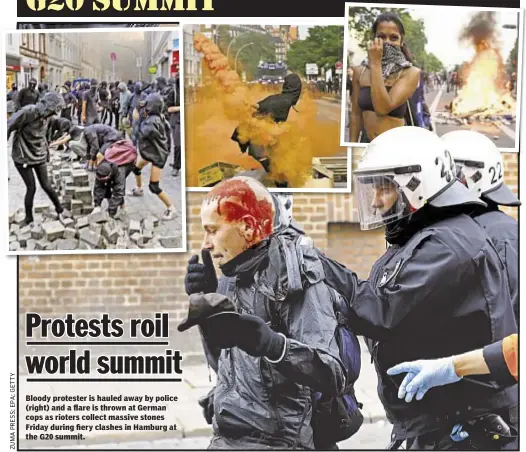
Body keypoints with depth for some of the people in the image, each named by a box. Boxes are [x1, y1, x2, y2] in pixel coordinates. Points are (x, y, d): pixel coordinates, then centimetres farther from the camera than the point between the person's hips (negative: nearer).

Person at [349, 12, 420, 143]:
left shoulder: (411, 73, -11)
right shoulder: (359, 71, 0)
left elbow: (383, 108, -23)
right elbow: (356, 114, 5)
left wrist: (376, 63, -19)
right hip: (366, 141, 3)